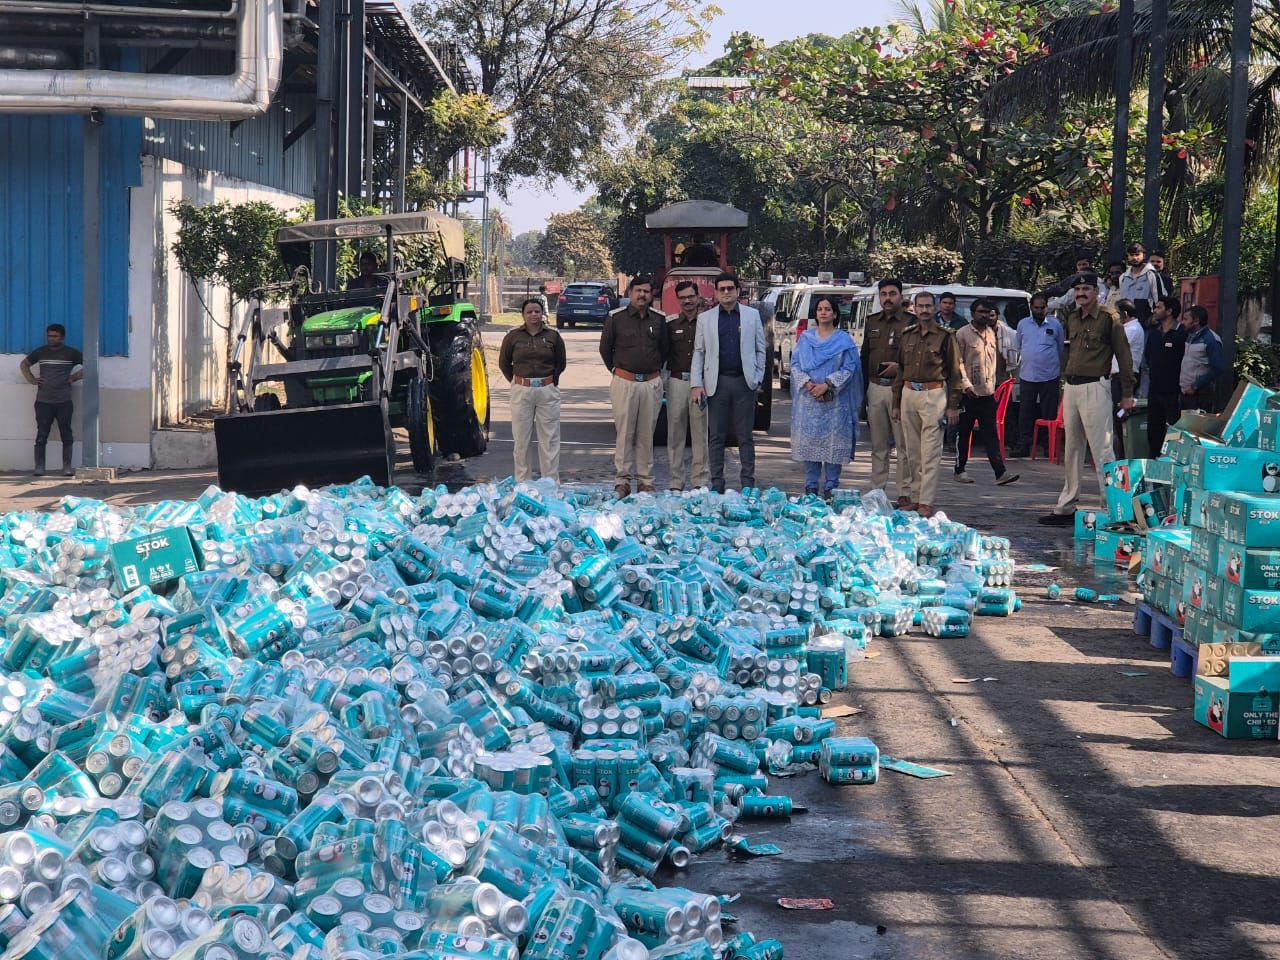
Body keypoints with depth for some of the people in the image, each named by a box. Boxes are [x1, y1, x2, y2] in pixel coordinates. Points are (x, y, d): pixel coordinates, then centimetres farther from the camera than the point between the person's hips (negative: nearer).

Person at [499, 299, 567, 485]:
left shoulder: (553, 335, 3)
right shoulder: (513, 337, 2)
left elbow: (561, 363, 14)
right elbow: (504, 363, 13)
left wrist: (551, 380, 9)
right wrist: (516, 382, 9)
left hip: (548, 391, 0)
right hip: (521, 392, 0)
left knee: (550, 439, 1)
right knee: (521, 439, 3)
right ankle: (523, 482, 11)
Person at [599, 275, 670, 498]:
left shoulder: (659, 319, 8)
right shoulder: (616, 318, 1)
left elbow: (665, 348, 21)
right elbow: (605, 348, 11)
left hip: (652, 382, 2)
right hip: (624, 381, -2)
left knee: (647, 433, 5)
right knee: (625, 432, -2)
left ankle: (645, 479, 10)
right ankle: (622, 479, 3)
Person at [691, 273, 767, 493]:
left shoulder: (752, 315, 8)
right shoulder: (705, 318, 9)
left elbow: (760, 349, 9)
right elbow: (698, 352, 7)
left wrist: (758, 378, 0)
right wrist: (696, 384, -1)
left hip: (744, 382, -1)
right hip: (717, 382, 1)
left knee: (745, 437, 3)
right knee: (716, 437, 3)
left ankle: (748, 483, 6)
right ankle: (717, 483, 8)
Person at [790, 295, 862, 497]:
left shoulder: (844, 340, 4)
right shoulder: (806, 338, 11)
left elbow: (849, 368, -3)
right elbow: (795, 364, 7)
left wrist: (827, 385, -14)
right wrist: (807, 383, -10)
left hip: (835, 400, -2)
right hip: (808, 398, 2)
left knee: (834, 443, -2)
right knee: (809, 441, 2)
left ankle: (831, 488, 5)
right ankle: (811, 486, 10)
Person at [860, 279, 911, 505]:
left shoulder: (911, 323, -1)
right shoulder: (872, 323, 16)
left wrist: (900, 367, -16)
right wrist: (862, 391, 15)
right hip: (875, 388, 5)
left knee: (904, 444, -5)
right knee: (878, 445, 9)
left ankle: (905, 493, -1)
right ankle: (878, 491, 15)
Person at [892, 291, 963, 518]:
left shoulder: (945, 336, -1)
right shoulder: (907, 335, 13)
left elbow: (955, 372, 0)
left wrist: (953, 405, -5)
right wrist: (896, 403, 15)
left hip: (933, 394, -5)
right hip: (909, 394, 5)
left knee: (930, 453, -7)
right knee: (912, 452, 8)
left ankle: (926, 502, -8)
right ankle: (914, 497, 15)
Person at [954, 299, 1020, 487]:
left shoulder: (992, 333, 12)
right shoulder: (962, 334, -5)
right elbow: (958, 363, -9)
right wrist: (966, 385, -17)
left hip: (988, 393, 5)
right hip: (968, 394, -5)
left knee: (991, 435, 0)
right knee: (964, 433, 4)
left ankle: (1000, 472, -7)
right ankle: (960, 471, 14)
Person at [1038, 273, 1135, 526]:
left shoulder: (1109, 319, -6)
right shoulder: (1071, 318, 13)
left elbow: (1124, 357, -6)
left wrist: (1127, 394, -8)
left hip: (1094, 387, -7)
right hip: (1071, 388, 7)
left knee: (1101, 450, -10)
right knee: (1072, 450, 12)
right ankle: (1066, 507, 17)